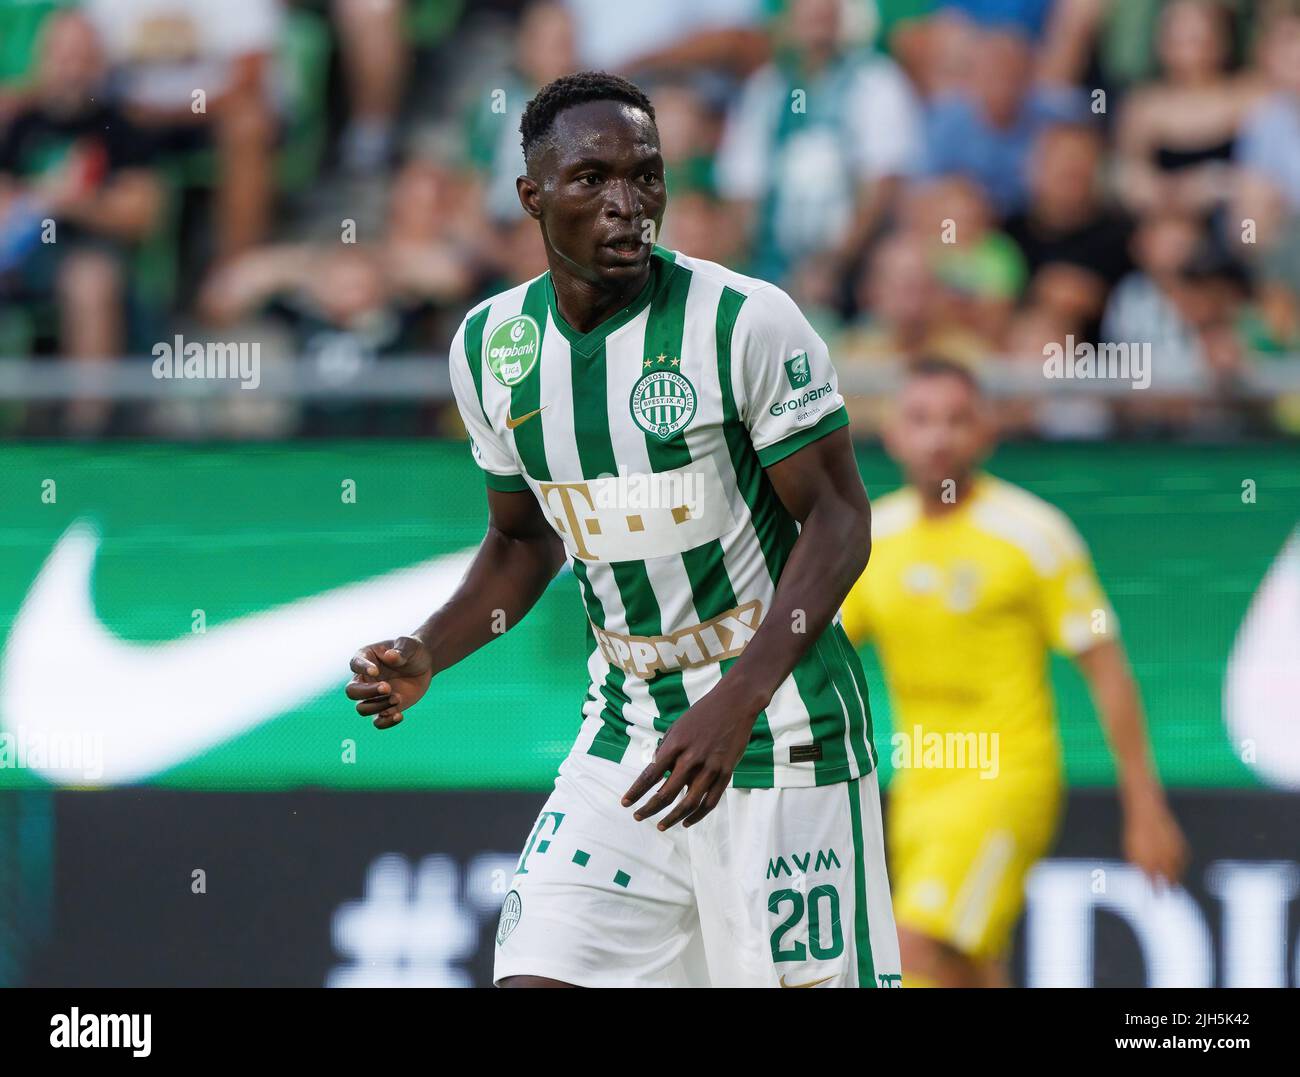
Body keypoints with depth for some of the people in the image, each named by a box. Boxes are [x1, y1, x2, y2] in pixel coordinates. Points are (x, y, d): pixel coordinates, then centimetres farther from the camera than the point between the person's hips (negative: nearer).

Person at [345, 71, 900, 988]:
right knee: (537, 978, -6)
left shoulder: (747, 321, -14)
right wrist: (425, 655, -2)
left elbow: (838, 519, -13)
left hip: (780, 721, -5)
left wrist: (734, 706, -25)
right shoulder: (491, 346, 3)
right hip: (627, 728, 5)